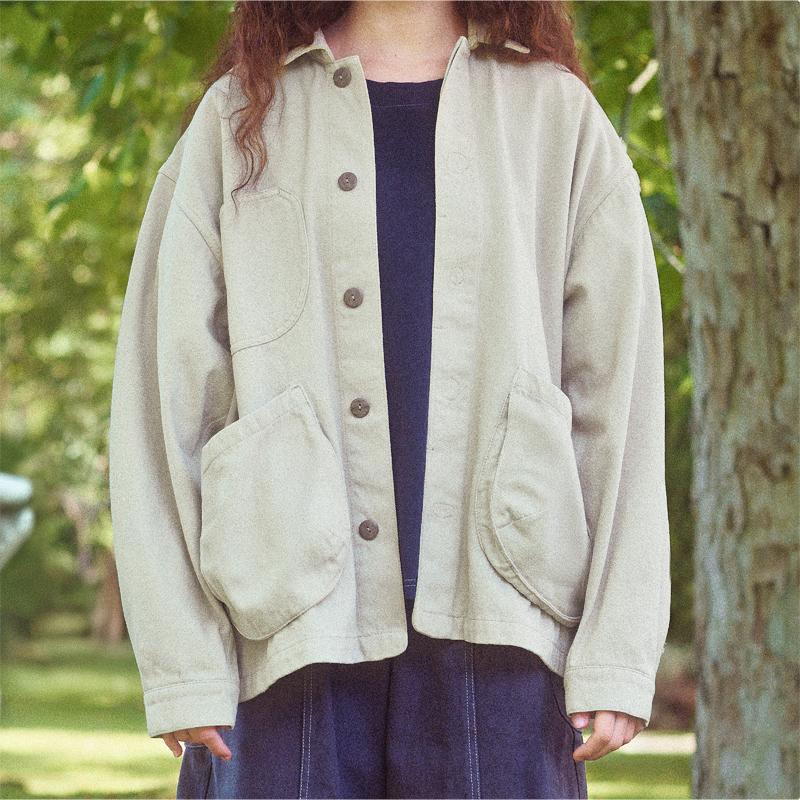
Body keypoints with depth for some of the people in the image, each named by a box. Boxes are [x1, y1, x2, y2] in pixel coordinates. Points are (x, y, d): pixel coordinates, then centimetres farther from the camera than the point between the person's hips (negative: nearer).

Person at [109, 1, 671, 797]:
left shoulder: (560, 115, 12)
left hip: (493, 628, 0)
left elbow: (621, 395, 7)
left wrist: (617, 656, -1)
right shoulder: (239, 120, 12)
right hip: (292, 633, 0)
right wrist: (181, 664, -2)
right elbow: (168, 397, 6)